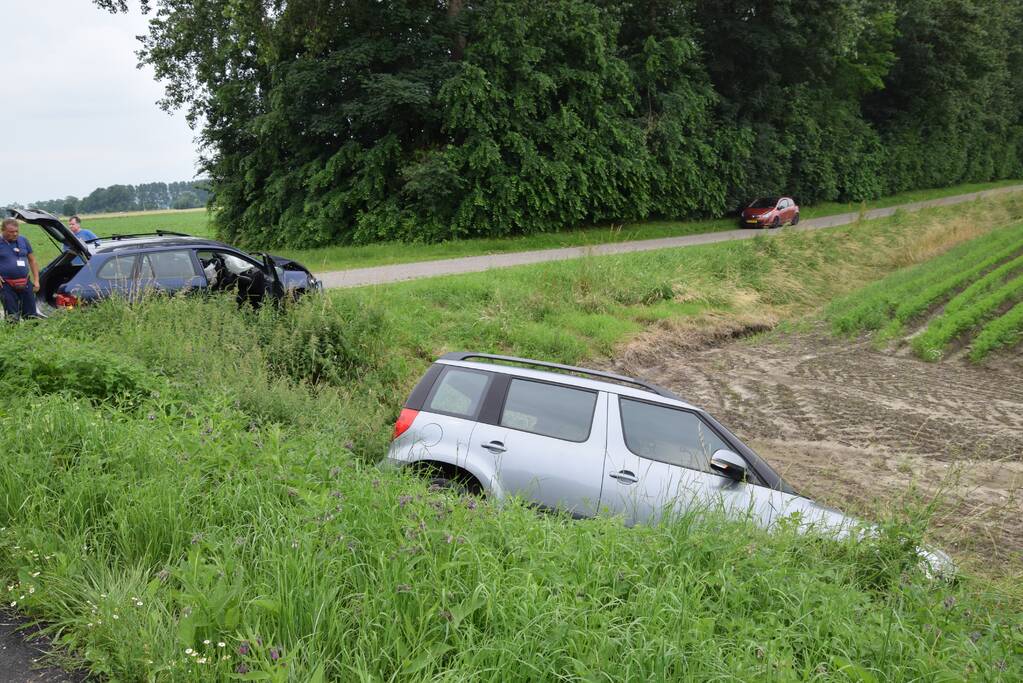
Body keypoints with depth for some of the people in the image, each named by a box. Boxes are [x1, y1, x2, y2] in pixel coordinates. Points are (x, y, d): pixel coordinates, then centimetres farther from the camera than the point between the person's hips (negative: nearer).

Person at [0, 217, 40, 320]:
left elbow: (32, 260, 15)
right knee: (12, 319, -1)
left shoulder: (23, 241, 8)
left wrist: (36, 280, 9)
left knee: (31, 314, 8)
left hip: (25, 284, 3)